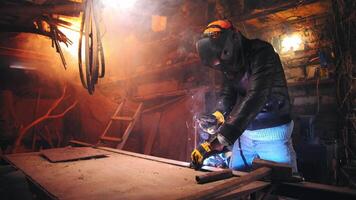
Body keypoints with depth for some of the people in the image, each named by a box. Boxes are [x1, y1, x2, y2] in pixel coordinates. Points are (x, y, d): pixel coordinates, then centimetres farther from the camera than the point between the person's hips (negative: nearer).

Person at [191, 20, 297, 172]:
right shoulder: (230, 62, -1)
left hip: (272, 133, -5)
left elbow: (254, 99, -34)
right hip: (244, 132, 6)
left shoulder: (261, 53, -22)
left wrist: (217, 142, -42)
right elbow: (227, 93, -1)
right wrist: (219, 114, -25)